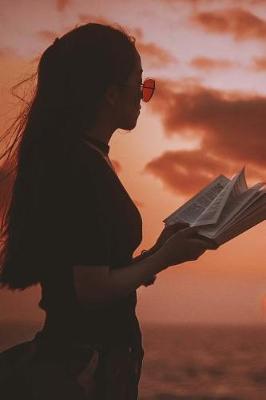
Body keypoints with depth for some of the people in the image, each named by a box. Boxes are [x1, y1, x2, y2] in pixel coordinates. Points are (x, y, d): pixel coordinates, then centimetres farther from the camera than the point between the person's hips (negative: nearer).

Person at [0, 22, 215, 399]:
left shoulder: (64, 157, 9)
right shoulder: (84, 170, -20)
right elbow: (94, 290, -21)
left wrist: (157, 252, 6)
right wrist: (164, 258, -9)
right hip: (85, 367, -9)